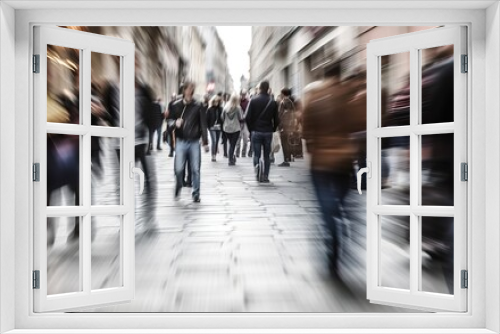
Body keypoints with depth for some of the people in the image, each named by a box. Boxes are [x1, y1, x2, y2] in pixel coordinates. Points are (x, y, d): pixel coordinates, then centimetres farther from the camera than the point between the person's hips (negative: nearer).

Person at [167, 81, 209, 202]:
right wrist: (175, 123, -13)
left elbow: (203, 124, 0)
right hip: (181, 141, 0)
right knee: (179, 168, -4)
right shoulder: (176, 106, 2)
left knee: (195, 169, 3)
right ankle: (178, 187, 26)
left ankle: (196, 194, 18)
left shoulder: (198, 106, 0)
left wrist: (205, 142, -5)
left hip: (194, 142, 0)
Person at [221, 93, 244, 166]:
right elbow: (241, 118, -11)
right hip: (236, 128, -4)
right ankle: (231, 160, 1)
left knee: (231, 144, 17)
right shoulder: (238, 108, -12)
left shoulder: (226, 107, -1)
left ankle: (232, 158, 22)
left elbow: (222, 118, 3)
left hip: (227, 128, 4)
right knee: (233, 144, 2)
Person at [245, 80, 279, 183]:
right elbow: (276, 119, -1)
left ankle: (257, 166, -23)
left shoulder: (253, 101, -3)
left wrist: (251, 130, 5)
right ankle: (265, 176, 10)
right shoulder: (273, 102, 1)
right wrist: (273, 130, 13)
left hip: (256, 131, -1)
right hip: (268, 132, 1)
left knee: (256, 154, 7)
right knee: (267, 156, 10)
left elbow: (248, 117, -7)